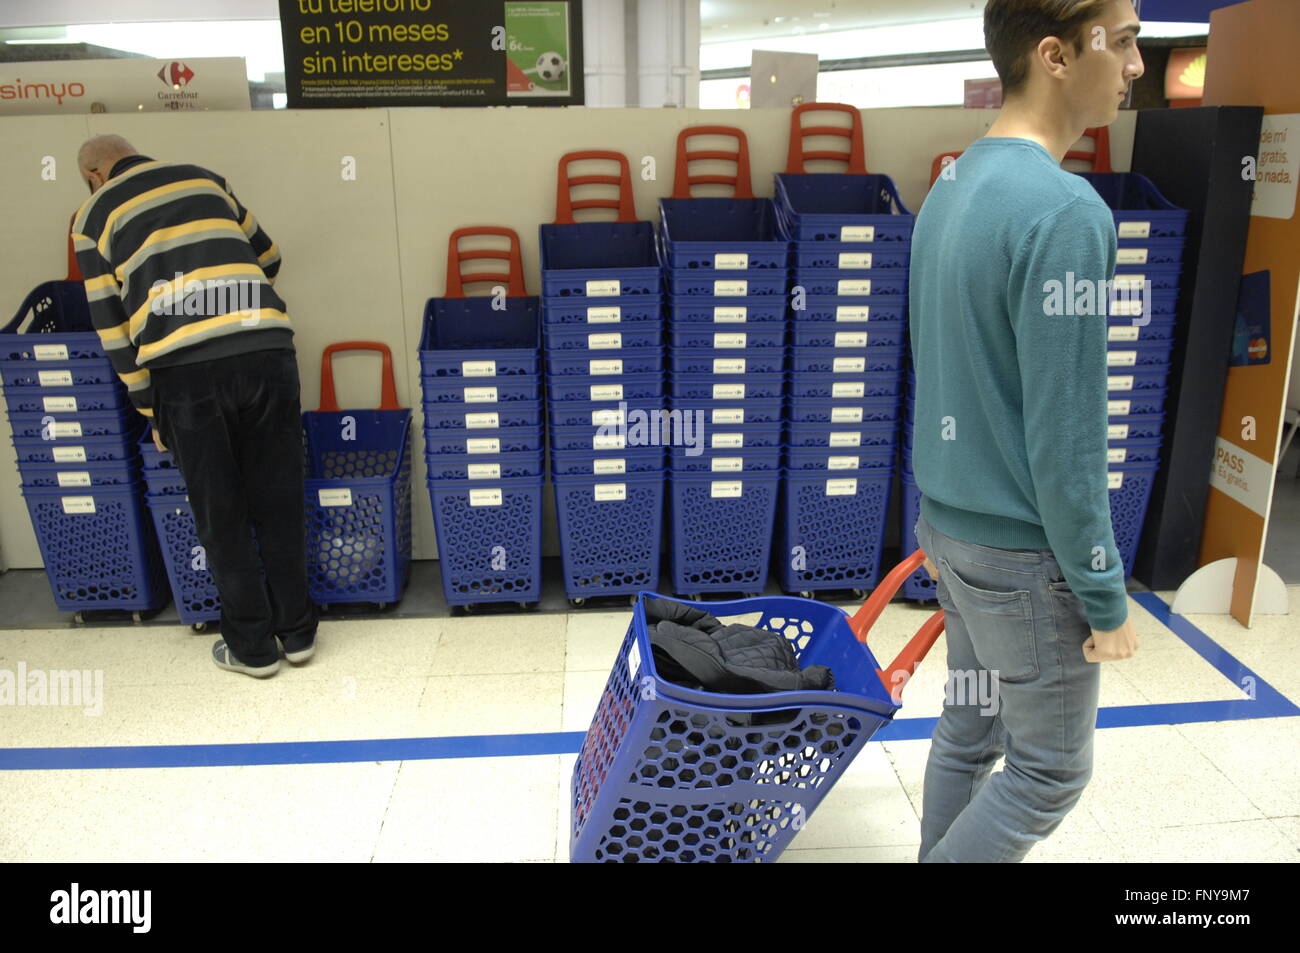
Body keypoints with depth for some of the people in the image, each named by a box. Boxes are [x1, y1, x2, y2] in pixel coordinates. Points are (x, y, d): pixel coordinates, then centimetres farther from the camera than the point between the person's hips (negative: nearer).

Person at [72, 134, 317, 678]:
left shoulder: (95, 215, 16)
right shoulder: (203, 178, 24)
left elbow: (111, 324, 11)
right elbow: (268, 257, 29)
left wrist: (150, 409, 16)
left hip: (185, 367, -2)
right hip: (267, 348, 3)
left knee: (220, 515, 10)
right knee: (278, 502, 13)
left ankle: (252, 647, 22)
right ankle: (296, 632, 25)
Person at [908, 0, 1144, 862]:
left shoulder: (953, 188, 5)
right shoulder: (1066, 210, -23)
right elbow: (1064, 436, -22)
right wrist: (1105, 596, -12)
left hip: (955, 524, 8)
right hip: (1025, 550, -8)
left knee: (968, 727, 21)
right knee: (1052, 771, 11)